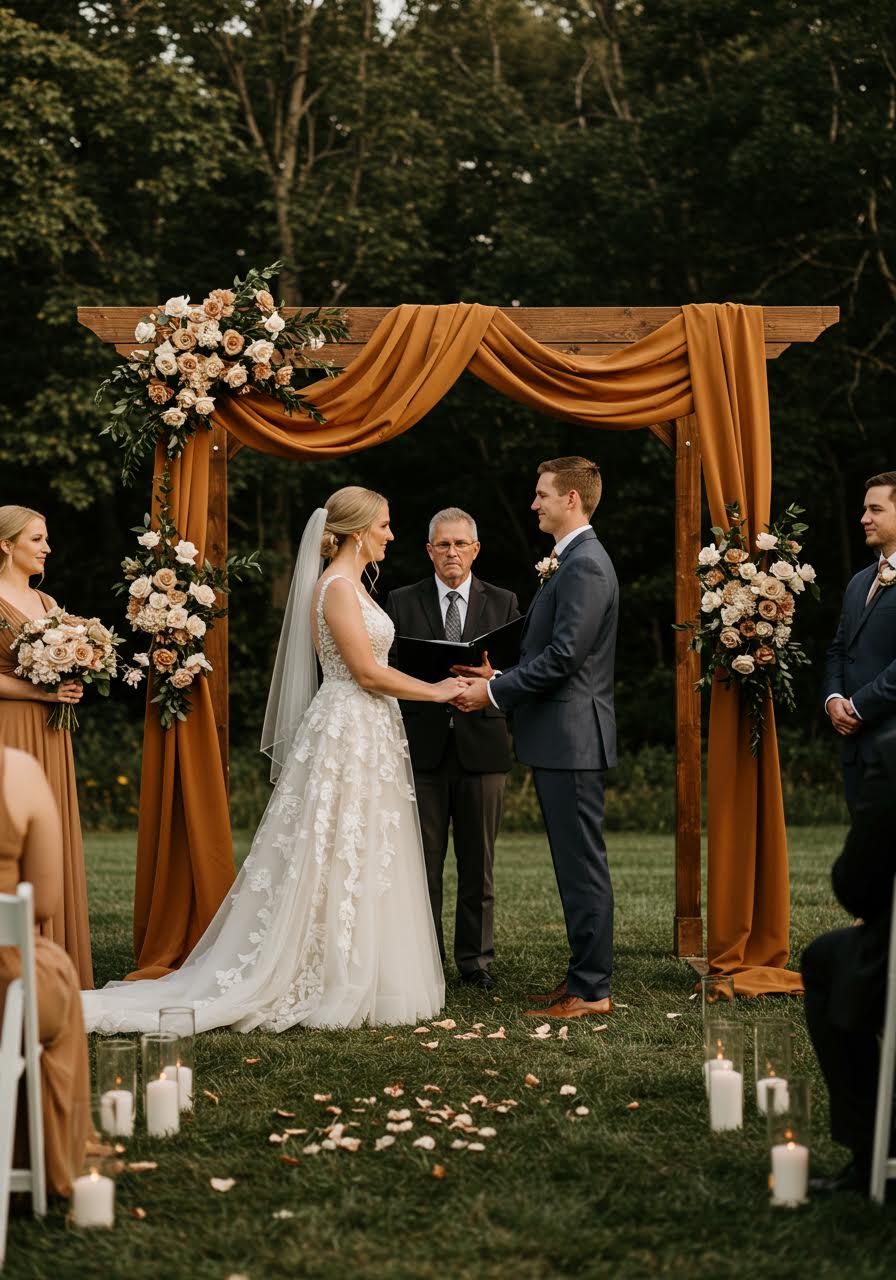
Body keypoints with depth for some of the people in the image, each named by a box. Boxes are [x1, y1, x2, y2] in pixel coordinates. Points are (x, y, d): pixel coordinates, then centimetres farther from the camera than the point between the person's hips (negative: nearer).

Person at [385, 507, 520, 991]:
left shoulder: (503, 603, 10)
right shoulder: (402, 602, 8)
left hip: (481, 745, 1)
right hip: (422, 746, -1)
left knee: (478, 861, 5)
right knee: (423, 861, 1)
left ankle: (475, 959, 14)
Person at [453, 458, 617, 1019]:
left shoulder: (584, 566, -16)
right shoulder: (572, 562, 18)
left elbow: (563, 656, -22)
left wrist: (495, 691, -15)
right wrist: (500, 681, 12)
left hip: (571, 736, -11)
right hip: (564, 739, 11)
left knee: (582, 866, -5)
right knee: (577, 864, 14)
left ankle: (590, 992, 0)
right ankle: (586, 977, 21)